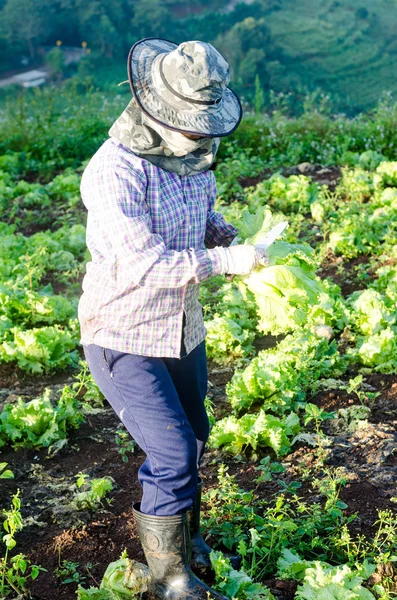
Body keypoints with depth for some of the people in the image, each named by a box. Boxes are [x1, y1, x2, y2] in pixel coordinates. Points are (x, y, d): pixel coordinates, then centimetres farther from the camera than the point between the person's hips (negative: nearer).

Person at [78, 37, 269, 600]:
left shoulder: (191, 154, -1)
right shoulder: (115, 171, -27)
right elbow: (147, 265, -30)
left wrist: (238, 239, -4)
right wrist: (225, 262, -25)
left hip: (182, 330, 8)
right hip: (124, 338, -8)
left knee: (191, 438, 21)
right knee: (173, 455, -9)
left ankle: (181, 531, 47)